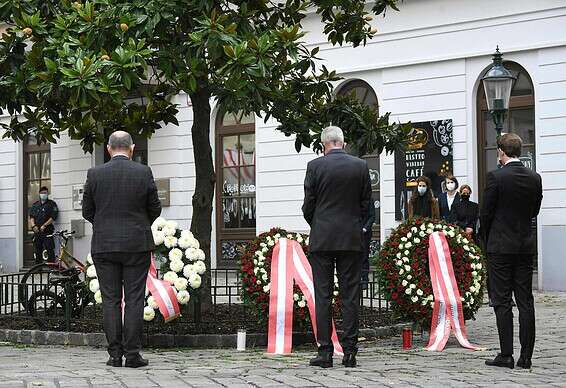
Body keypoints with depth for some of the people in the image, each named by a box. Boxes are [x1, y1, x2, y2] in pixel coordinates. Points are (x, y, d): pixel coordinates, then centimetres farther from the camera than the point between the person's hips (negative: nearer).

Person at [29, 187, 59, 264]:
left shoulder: (51, 204, 4)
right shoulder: (35, 205, 19)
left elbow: (53, 217, -5)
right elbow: (31, 217, 12)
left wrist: (44, 225, -13)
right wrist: (33, 225, -6)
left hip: (47, 231, -5)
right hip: (37, 231, 5)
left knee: (50, 251, -11)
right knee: (37, 251, 6)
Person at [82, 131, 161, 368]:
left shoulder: (95, 174, -2)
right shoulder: (143, 173, -4)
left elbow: (87, 211, 5)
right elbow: (155, 209, 3)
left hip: (104, 245, 1)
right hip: (137, 244, -1)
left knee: (110, 300, 5)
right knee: (134, 300, 2)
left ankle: (115, 355, 4)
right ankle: (132, 354, 0)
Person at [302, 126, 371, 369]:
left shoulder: (315, 166, -5)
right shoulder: (360, 166, 2)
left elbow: (308, 205, -1)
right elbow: (366, 202, 7)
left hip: (322, 239, -2)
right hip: (351, 239, 2)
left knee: (323, 296, 1)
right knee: (350, 296, 4)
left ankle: (325, 351, 0)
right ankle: (349, 351, 4)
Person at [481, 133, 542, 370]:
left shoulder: (496, 177, -12)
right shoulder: (535, 178, 3)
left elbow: (485, 213, -7)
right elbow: (535, 211, 12)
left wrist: (489, 237, 10)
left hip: (500, 246, -5)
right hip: (526, 246, 5)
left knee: (502, 302, 0)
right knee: (525, 301, 6)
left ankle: (506, 355, -1)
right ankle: (526, 357, 7)